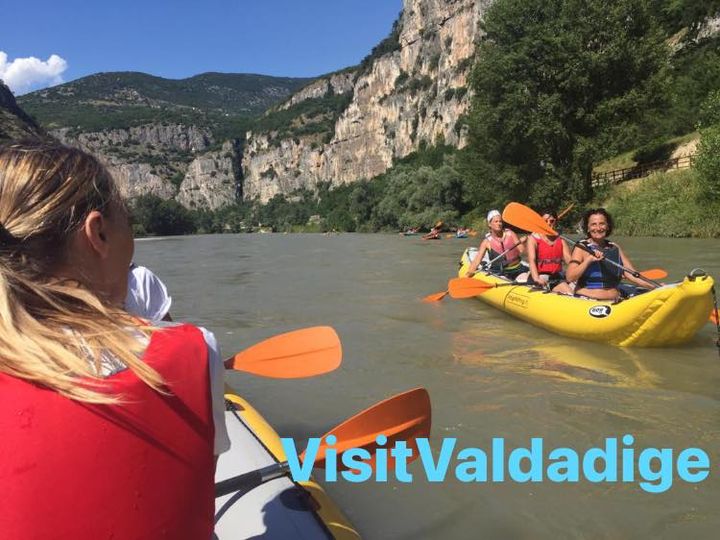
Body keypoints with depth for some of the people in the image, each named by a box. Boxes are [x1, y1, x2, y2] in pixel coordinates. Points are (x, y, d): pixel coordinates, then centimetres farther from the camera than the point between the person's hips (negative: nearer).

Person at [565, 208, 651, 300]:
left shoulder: (615, 248, 13)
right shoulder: (581, 248, -2)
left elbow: (631, 274, 13)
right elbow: (570, 277, -13)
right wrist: (588, 260, -21)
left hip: (612, 302, 4)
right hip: (585, 302, -4)